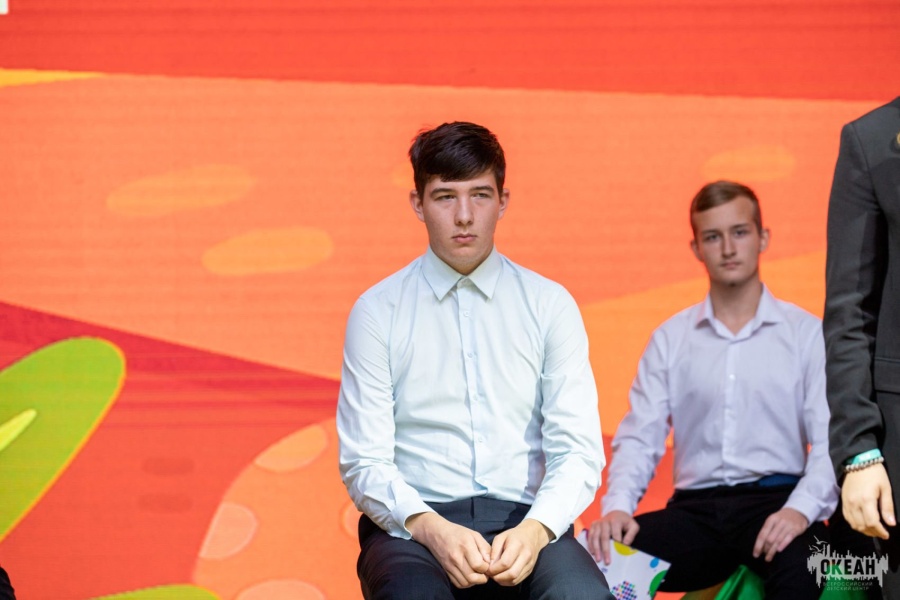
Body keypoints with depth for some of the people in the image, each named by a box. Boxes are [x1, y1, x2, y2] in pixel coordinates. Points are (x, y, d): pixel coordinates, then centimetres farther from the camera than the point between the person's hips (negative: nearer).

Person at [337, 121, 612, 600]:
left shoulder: (550, 306, 9)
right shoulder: (378, 312, 5)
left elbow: (579, 451, 3)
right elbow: (364, 463, 1)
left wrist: (535, 531, -17)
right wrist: (431, 529, -18)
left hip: (523, 523, 2)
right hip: (413, 523, -1)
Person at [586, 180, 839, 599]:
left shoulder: (806, 333, 6)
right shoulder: (670, 339, 14)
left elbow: (830, 440, -2)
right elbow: (639, 438, 8)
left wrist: (801, 508, -21)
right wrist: (617, 507, -12)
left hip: (775, 501, -2)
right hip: (695, 509, 3)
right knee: (601, 559, -24)